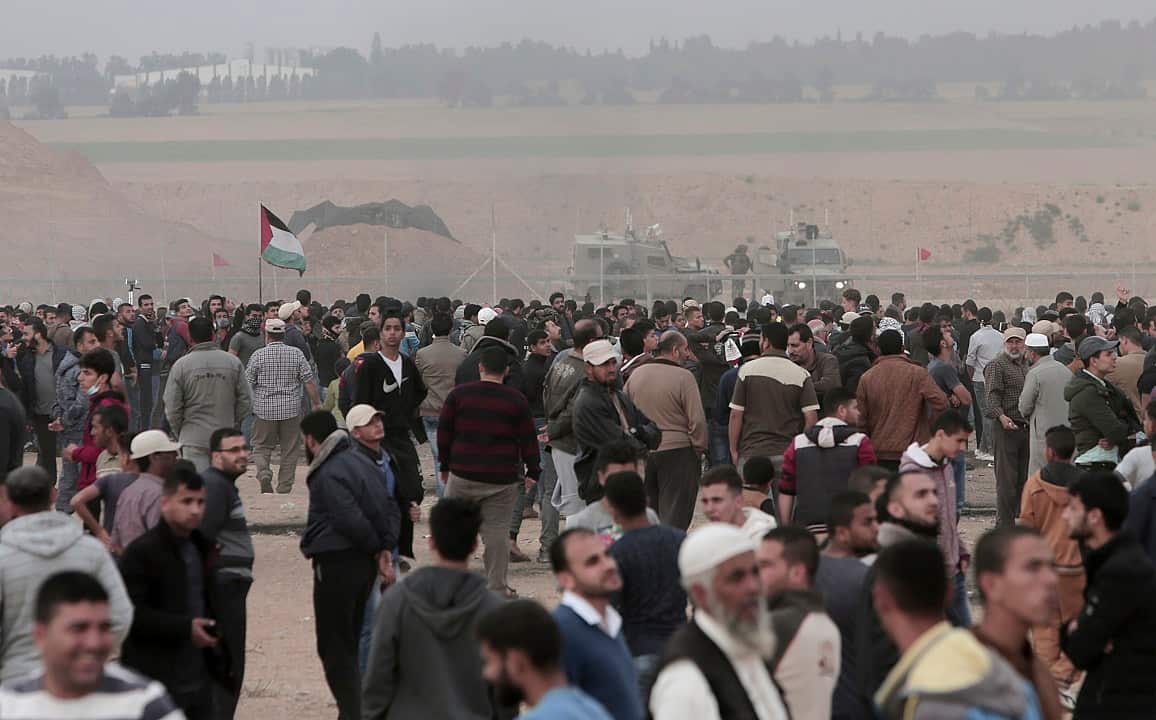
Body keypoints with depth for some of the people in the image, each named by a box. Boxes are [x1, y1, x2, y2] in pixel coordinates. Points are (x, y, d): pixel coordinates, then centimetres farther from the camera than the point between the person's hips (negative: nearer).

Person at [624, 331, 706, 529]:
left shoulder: (636, 374, 5)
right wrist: (699, 449, -2)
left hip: (642, 452, 5)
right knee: (675, 516, -1)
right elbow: (697, 420, -15)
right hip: (677, 452, -5)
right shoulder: (683, 377, -13)